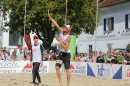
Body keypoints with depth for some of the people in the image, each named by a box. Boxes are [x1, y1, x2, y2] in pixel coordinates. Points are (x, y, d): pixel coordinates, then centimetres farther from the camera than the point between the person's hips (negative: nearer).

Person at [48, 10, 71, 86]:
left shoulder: (68, 37, -19)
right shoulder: (61, 31, -1)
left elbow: (65, 47, -26)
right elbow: (56, 24, -1)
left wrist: (60, 41, -24)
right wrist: (49, 16, -5)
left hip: (66, 54, -7)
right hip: (61, 54, 7)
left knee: (67, 70, -1)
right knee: (57, 67, -3)